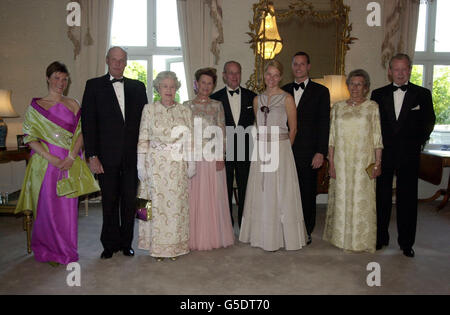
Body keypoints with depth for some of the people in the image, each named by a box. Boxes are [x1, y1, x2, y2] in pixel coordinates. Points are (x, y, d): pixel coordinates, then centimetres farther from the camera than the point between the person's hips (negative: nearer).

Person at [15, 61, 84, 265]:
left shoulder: (73, 104, 9)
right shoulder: (35, 106, 4)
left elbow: (81, 132, 3)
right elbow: (30, 138, -1)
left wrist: (71, 157, -10)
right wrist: (51, 158, -13)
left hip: (69, 163, 2)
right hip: (45, 163, -1)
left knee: (68, 206, 5)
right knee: (48, 206, 3)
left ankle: (66, 250, 21)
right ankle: (50, 251, 21)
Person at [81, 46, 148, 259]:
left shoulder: (138, 87, 11)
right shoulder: (94, 85, 4)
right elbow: (88, 122, -2)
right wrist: (92, 156, -9)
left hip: (132, 155, 2)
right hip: (107, 156, -2)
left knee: (130, 200, 8)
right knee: (109, 202, 7)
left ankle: (126, 243, 23)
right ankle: (110, 244, 22)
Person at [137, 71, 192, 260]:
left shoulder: (185, 111, 7)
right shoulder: (149, 109, 3)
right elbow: (143, 139, 1)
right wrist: (141, 165, -3)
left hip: (178, 165, 1)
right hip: (155, 164, -1)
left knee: (176, 203, 4)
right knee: (157, 203, 2)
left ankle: (176, 245, 18)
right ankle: (157, 246, 17)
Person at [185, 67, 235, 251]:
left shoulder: (217, 106, 8)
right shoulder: (187, 105, 8)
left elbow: (222, 133, 3)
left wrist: (221, 157, -6)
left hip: (213, 156, 0)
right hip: (193, 156, 0)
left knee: (213, 196, 3)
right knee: (194, 196, 2)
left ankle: (214, 236, 16)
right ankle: (195, 237, 14)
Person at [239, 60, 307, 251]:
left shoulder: (287, 99, -3)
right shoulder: (257, 99, 10)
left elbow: (293, 129, 1)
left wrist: (281, 147, 5)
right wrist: (264, 145, 11)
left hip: (280, 150, -4)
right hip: (261, 151, 5)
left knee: (281, 194, 1)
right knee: (261, 193, 9)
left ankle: (282, 236, 14)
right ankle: (262, 235, 21)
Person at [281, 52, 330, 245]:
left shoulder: (320, 91, 2)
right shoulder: (284, 91, 12)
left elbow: (324, 124, -3)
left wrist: (321, 152, -10)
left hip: (308, 153, -3)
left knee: (307, 193, 5)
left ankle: (306, 232, 20)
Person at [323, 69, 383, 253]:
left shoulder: (372, 107, 2)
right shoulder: (338, 107, 8)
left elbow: (377, 138, -1)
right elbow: (332, 137, 6)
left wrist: (378, 163, -7)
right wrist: (331, 163, 1)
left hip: (363, 162, -2)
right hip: (341, 162, 2)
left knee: (362, 200, 1)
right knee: (341, 198, 7)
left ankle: (361, 240, 16)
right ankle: (341, 237, 22)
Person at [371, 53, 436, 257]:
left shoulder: (422, 94, 5)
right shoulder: (378, 94, 7)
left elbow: (429, 122, 6)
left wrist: (419, 141, -6)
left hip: (409, 156, -1)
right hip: (383, 154, 1)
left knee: (407, 199, 5)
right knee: (381, 198, 7)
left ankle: (406, 243, 18)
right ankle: (380, 238, 21)